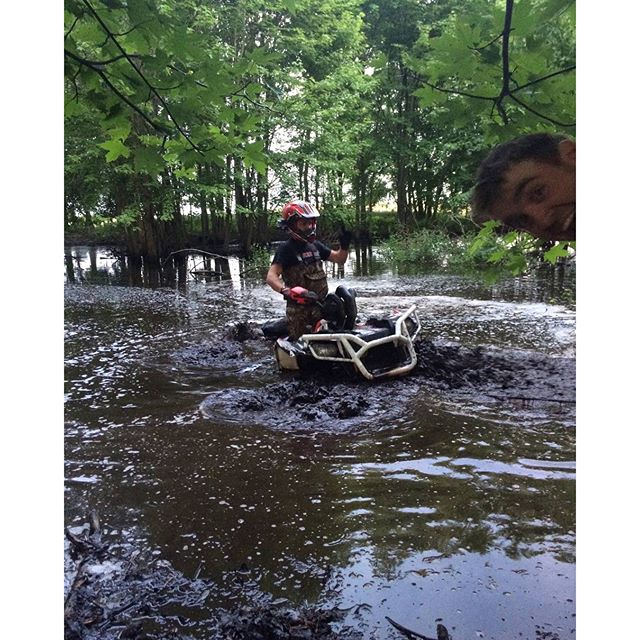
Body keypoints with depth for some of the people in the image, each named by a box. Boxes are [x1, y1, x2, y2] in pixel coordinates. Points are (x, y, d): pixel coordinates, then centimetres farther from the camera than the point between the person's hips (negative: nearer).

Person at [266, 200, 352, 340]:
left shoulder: (315, 245, 11)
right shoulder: (286, 249, -9)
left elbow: (339, 259, 17)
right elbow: (271, 276, -21)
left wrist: (344, 246, -4)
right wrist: (286, 291, -40)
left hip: (321, 305, 7)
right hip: (300, 309, -6)